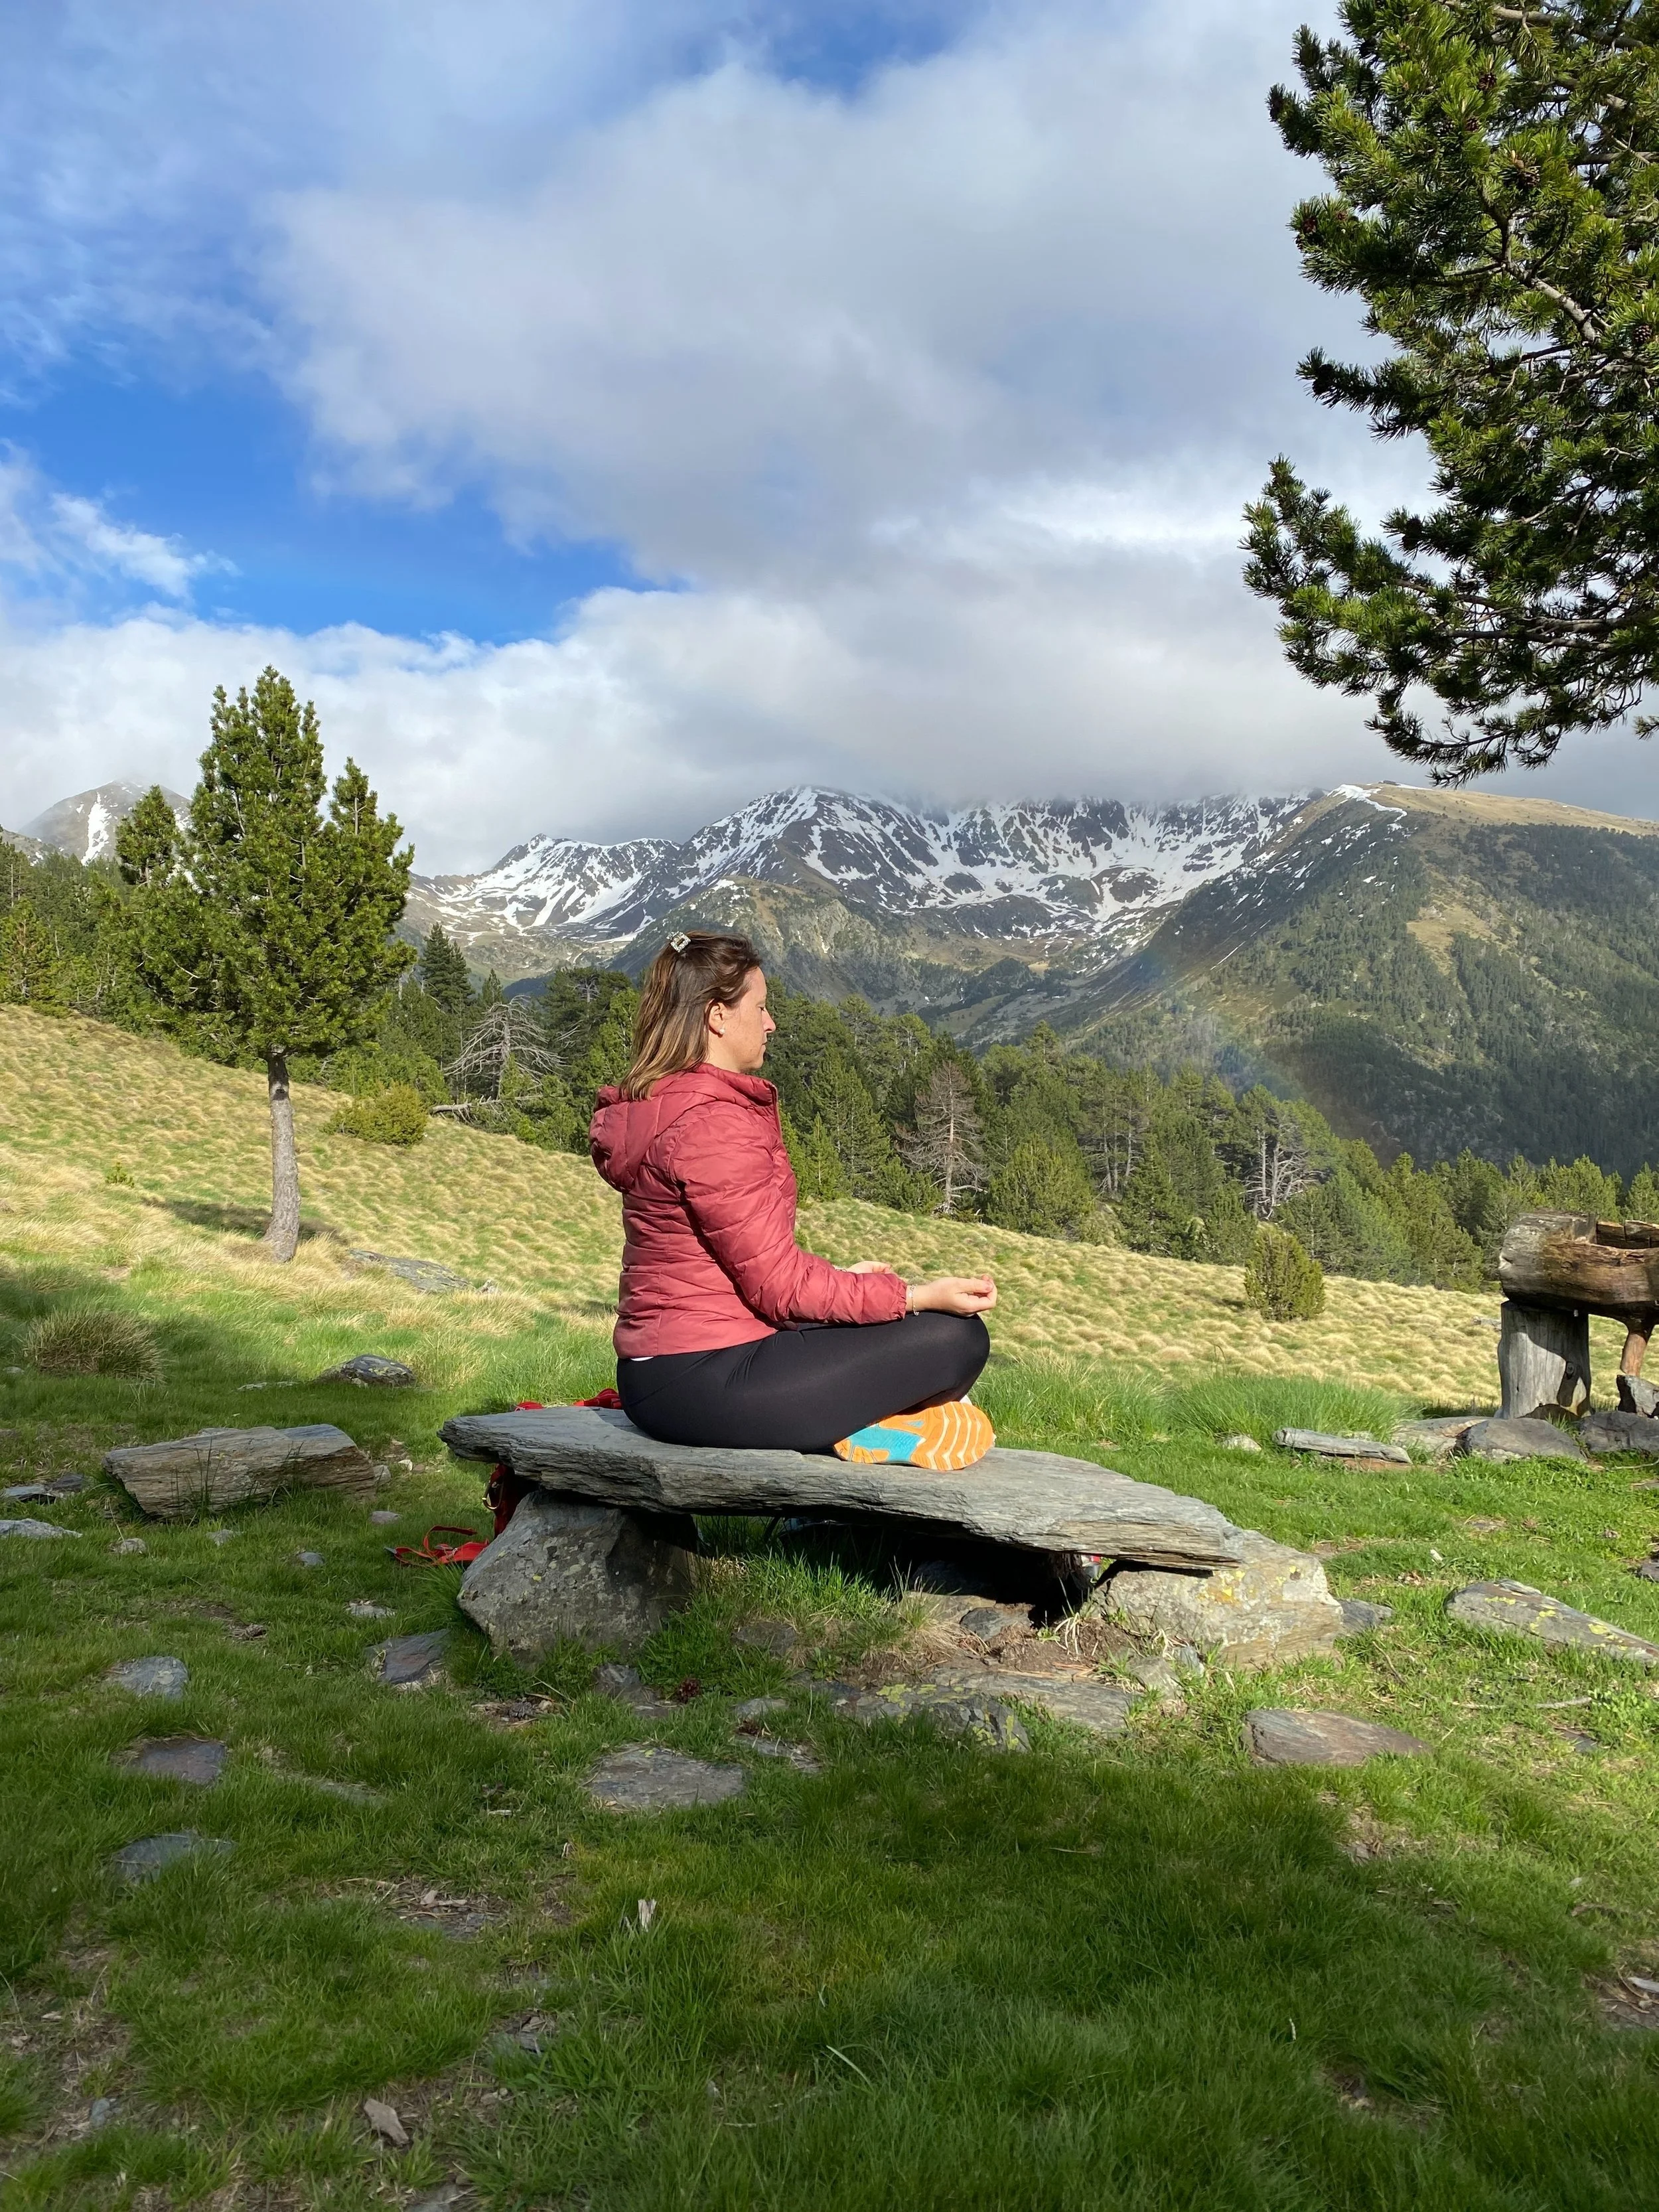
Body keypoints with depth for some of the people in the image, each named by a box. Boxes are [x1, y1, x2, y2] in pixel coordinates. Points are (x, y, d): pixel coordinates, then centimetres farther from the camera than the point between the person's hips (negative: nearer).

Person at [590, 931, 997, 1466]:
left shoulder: (656, 1105, 14)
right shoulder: (712, 1121, -18)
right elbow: (778, 1285, -18)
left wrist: (840, 1277, 15)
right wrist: (920, 1295, -15)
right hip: (706, 1380, -11)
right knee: (957, 1337, -12)